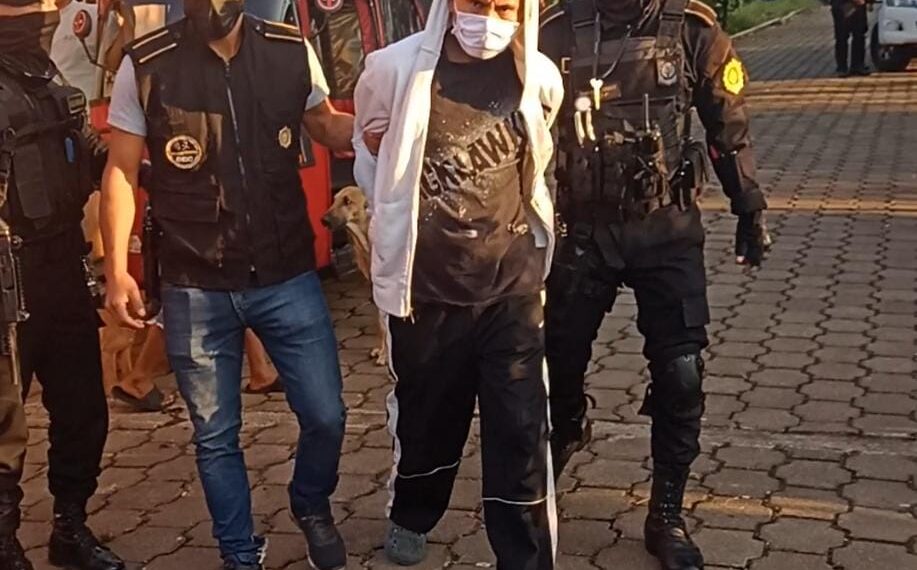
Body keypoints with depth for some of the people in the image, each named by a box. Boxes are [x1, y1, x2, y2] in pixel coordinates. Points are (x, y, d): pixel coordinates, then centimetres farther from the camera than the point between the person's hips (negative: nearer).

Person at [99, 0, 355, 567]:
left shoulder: (293, 51, -5)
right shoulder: (145, 66, -9)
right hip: (195, 288, -1)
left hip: (288, 277, 1)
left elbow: (328, 127, 12)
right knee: (215, 435, 11)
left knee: (326, 417, 9)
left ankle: (313, 508, 41)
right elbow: (121, 171, -1)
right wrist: (117, 268, -7)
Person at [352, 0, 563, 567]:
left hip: (513, 286, 1)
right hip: (424, 287, 0)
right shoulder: (396, 68, -12)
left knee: (521, 435, -1)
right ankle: (412, 517, 46)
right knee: (426, 417, 18)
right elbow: (370, 148, 9)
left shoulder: (541, 77, -6)